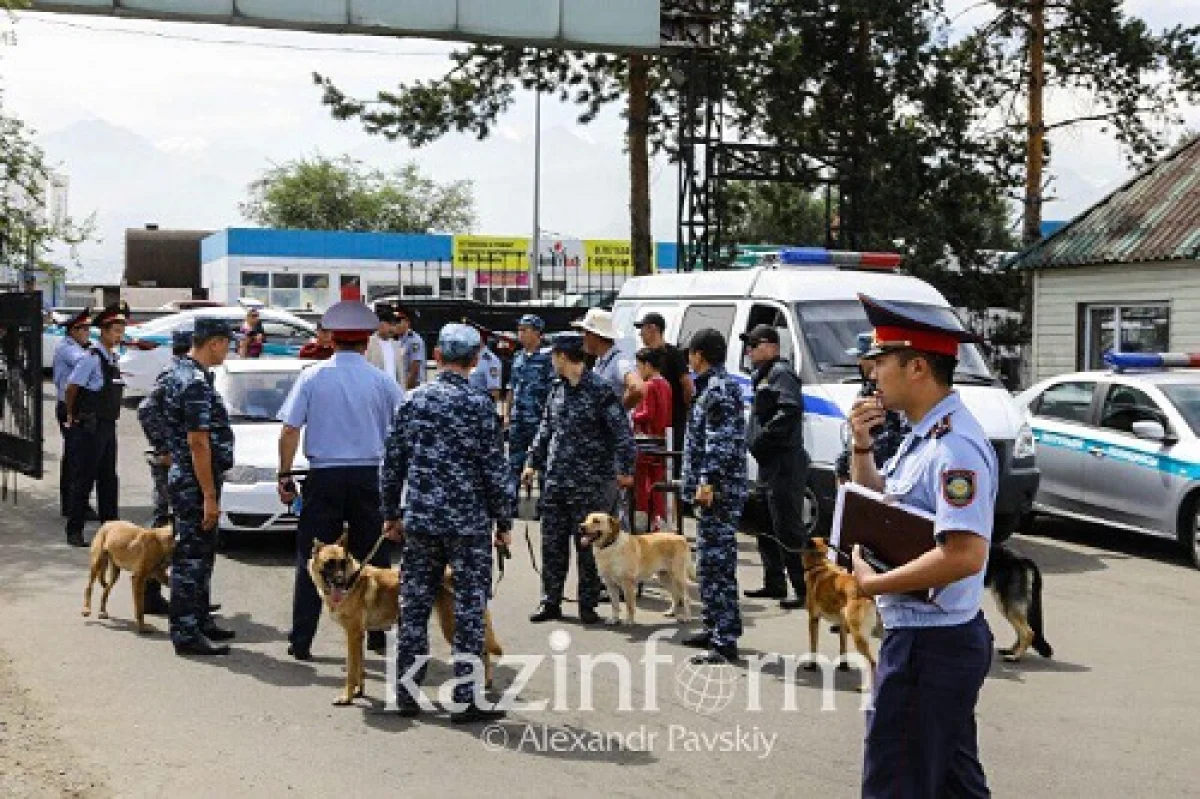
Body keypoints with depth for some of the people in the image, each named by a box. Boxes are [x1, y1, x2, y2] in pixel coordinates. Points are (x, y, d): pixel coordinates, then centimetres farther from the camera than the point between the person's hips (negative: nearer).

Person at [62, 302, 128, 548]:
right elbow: (71, 388, -14)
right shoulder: (92, 358, -15)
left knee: (108, 479, 13)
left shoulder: (113, 358, 11)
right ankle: (74, 531, 3)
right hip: (90, 428, -8)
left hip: (108, 427, 8)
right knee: (84, 479, -3)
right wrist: (72, 416, -2)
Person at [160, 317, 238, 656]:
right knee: (192, 556, -4)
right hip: (196, 480, -10)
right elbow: (198, 443, -24)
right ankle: (186, 633, 2)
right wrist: (209, 496, -22)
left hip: (182, 475, 10)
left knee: (200, 553, 18)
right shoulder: (197, 384, -21)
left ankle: (199, 620, 29)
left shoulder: (175, 371, 12)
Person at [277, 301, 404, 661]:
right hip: (369, 478, 1)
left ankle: (301, 641, 5)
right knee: (374, 557, 10)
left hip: (324, 477, -1)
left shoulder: (312, 377, -1)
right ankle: (379, 635, 16)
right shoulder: (382, 381, 1)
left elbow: (290, 431, -4)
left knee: (312, 559, 4)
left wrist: (285, 475, 4)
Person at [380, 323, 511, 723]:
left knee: (414, 606, 11)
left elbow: (392, 464, 6)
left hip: (420, 521, 4)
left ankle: (407, 694, 18)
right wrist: (504, 522, 1)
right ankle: (466, 700, 6)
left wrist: (391, 514, 16)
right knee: (468, 610, 3)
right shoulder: (478, 405, -9)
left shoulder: (413, 400, 3)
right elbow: (493, 470, -8)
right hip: (469, 523, -4)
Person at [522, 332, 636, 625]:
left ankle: (588, 604, 12)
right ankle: (551, 601, 20)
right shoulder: (557, 389, 11)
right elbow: (545, 429, 20)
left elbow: (623, 431, -11)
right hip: (555, 478, 6)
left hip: (589, 482, -6)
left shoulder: (600, 390, -10)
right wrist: (533, 463, 15)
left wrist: (624, 469, -15)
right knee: (552, 542, 10)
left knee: (588, 545, 1)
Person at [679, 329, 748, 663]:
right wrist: (701, 482, 26)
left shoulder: (718, 388, -12)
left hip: (718, 488, -11)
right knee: (710, 560, 18)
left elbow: (720, 440, -21)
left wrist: (708, 481, -25)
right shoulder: (715, 385, 20)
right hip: (717, 488, 11)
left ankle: (726, 641, -12)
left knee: (717, 561, -12)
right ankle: (715, 628, 27)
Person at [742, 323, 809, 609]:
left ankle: (804, 588, -9)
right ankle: (774, 584, 27)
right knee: (766, 527, 17)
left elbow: (791, 410, -26)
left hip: (785, 464, -11)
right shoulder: (764, 375, 21)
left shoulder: (781, 373, -11)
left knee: (787, 528, -11)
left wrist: (762, 437, -23)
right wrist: (752, 439, 12)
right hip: (769, 463, 11)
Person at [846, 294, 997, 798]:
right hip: (942, 638, 10)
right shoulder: (922, 435, 8)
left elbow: (966, 555, -32)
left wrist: (872, 583, -22)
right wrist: (862, 447, 3)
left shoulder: (954, 447, -23)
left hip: (928, 645, -10)